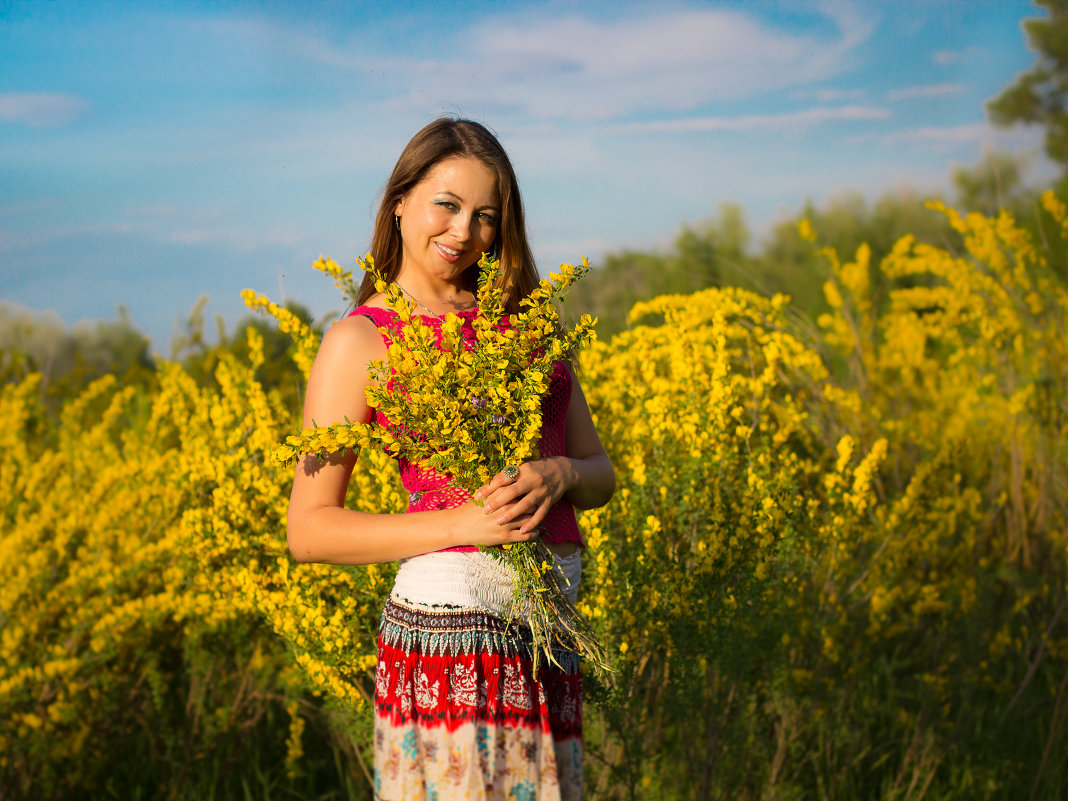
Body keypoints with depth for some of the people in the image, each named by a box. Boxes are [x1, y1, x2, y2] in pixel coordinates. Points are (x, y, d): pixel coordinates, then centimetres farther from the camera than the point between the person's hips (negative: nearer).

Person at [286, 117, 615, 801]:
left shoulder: (521, 316, 13)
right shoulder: (361, 341, -2)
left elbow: (601, 474, 14)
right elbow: (310, 530, -5)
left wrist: (556, 475, -9)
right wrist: (460, 522, -15)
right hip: (448, 624, -5)